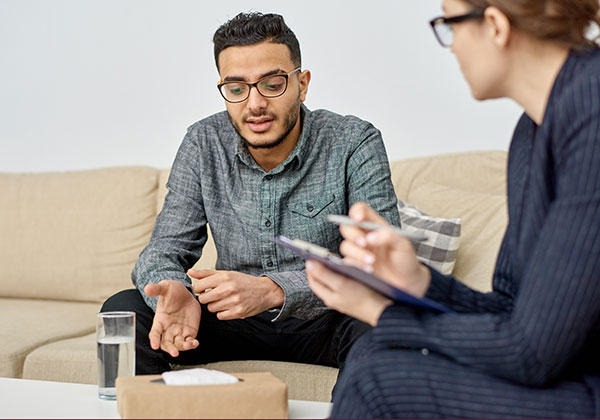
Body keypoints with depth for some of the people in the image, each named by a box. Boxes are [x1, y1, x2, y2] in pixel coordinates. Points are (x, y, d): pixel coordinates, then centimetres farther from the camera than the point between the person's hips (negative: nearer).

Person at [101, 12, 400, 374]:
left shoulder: (355, 144, -15)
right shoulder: (204, 144, -3)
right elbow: (167, 248, -4)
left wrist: (272, 290, -39)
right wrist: (173, 292, -30)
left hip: (325, 322, -2)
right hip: (235, 319, 3)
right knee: (123, 311, -17)